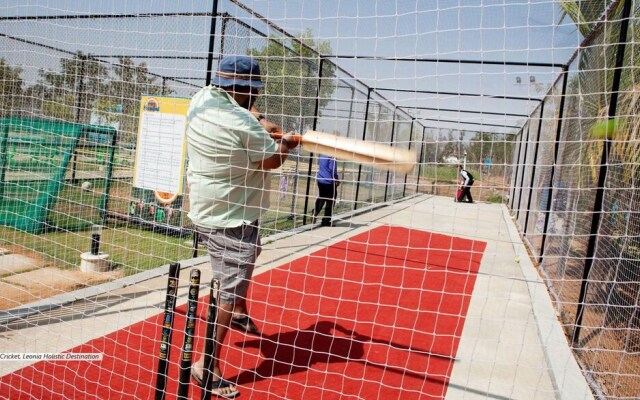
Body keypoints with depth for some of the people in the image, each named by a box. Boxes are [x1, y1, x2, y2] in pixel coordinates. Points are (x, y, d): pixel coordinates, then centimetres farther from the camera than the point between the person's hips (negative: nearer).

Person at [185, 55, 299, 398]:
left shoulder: (202, 98, 1)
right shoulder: (243, 124, -24)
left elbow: (236, 103, 21)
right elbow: (273, 159, -10)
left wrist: (259, 121, 7)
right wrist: (285, 143, 10)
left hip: (205, 210, 10)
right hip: (230, 220, -10)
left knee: (251, 250, 31)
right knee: (231, 292, -2)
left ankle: (239, 314, 43)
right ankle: (207, 365, 7)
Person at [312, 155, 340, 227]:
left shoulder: (322, 155, 9)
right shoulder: (331, 156, -17)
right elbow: (332, 169, -20)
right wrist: (336, 180, -9)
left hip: (320, 180, 8)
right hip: (329, 181, -8)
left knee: (320, 199, 20)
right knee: (330, 202, 2)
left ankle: (314, 215, 15)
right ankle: (326, 221, 6)